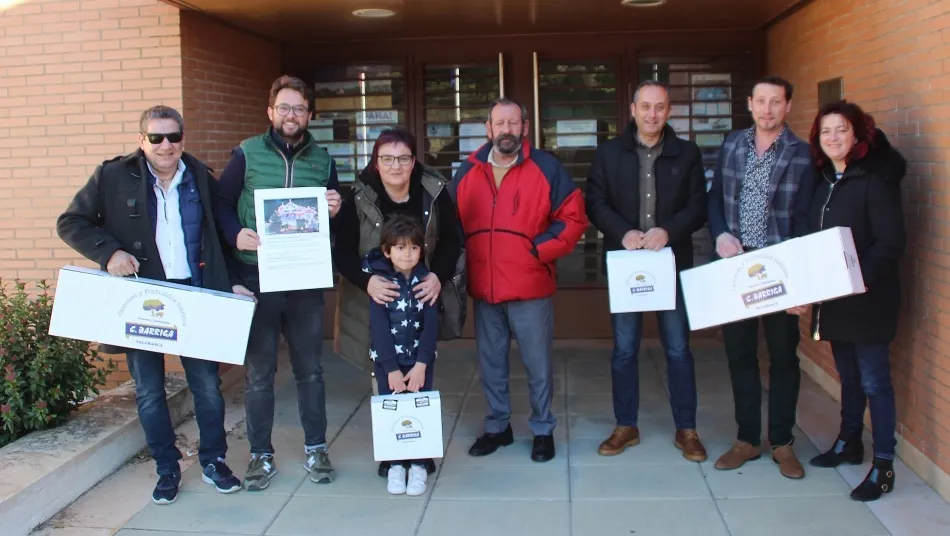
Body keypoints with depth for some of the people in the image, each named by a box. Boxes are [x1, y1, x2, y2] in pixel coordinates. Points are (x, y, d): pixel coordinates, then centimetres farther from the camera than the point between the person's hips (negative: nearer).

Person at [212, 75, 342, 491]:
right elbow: (221, 204, 1)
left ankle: (316, 448, 24)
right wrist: (235, 235, -17)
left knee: (310, 369, 10)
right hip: (256, 278, -2)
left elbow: (337, 216, 14)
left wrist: (335, 211, -8)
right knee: (258, 372, 6)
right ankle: (260, 454, 19)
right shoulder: (247, 153, 2)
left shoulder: (323, 160, 8)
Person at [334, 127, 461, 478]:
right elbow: (342, 251, -11)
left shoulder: (434, 192, -10)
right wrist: (366, 281, -29)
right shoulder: (359, 198, -13)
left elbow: (451, 241, -2)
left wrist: (439, 276, -20)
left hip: (421, 295, 1)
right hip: (376, 297, -1)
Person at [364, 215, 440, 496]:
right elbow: (379, 328, -11)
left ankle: (418, 465, 12)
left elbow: (431, 325, -7)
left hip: (420, 359, 1)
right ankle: (395, 464, 15)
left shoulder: (426, 280, -4)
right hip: (387, 360, 0)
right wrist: (392, 369, -15)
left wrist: (421, 365, -15)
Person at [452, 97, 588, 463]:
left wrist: (541, 251, -10)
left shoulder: (546, 168, -3)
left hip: (530, 286, -3)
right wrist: (461, 262, 3)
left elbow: (573, 218, -4)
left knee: (537, 364, 6)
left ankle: (543, 430, 22)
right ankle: (498, 426, 30)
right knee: (490, 363, 14)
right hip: (483, 288, 4)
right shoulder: (467, 172, 7)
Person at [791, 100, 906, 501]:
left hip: (866, 299, -7)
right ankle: (849, 442, 33)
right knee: (847, 375, 18)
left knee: (874, 380, -1)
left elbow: (891, 244, -17)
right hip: (832, 299, 7)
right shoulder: (824, 180, 9)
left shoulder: (876, 179, -12)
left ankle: (883, 466, 8)